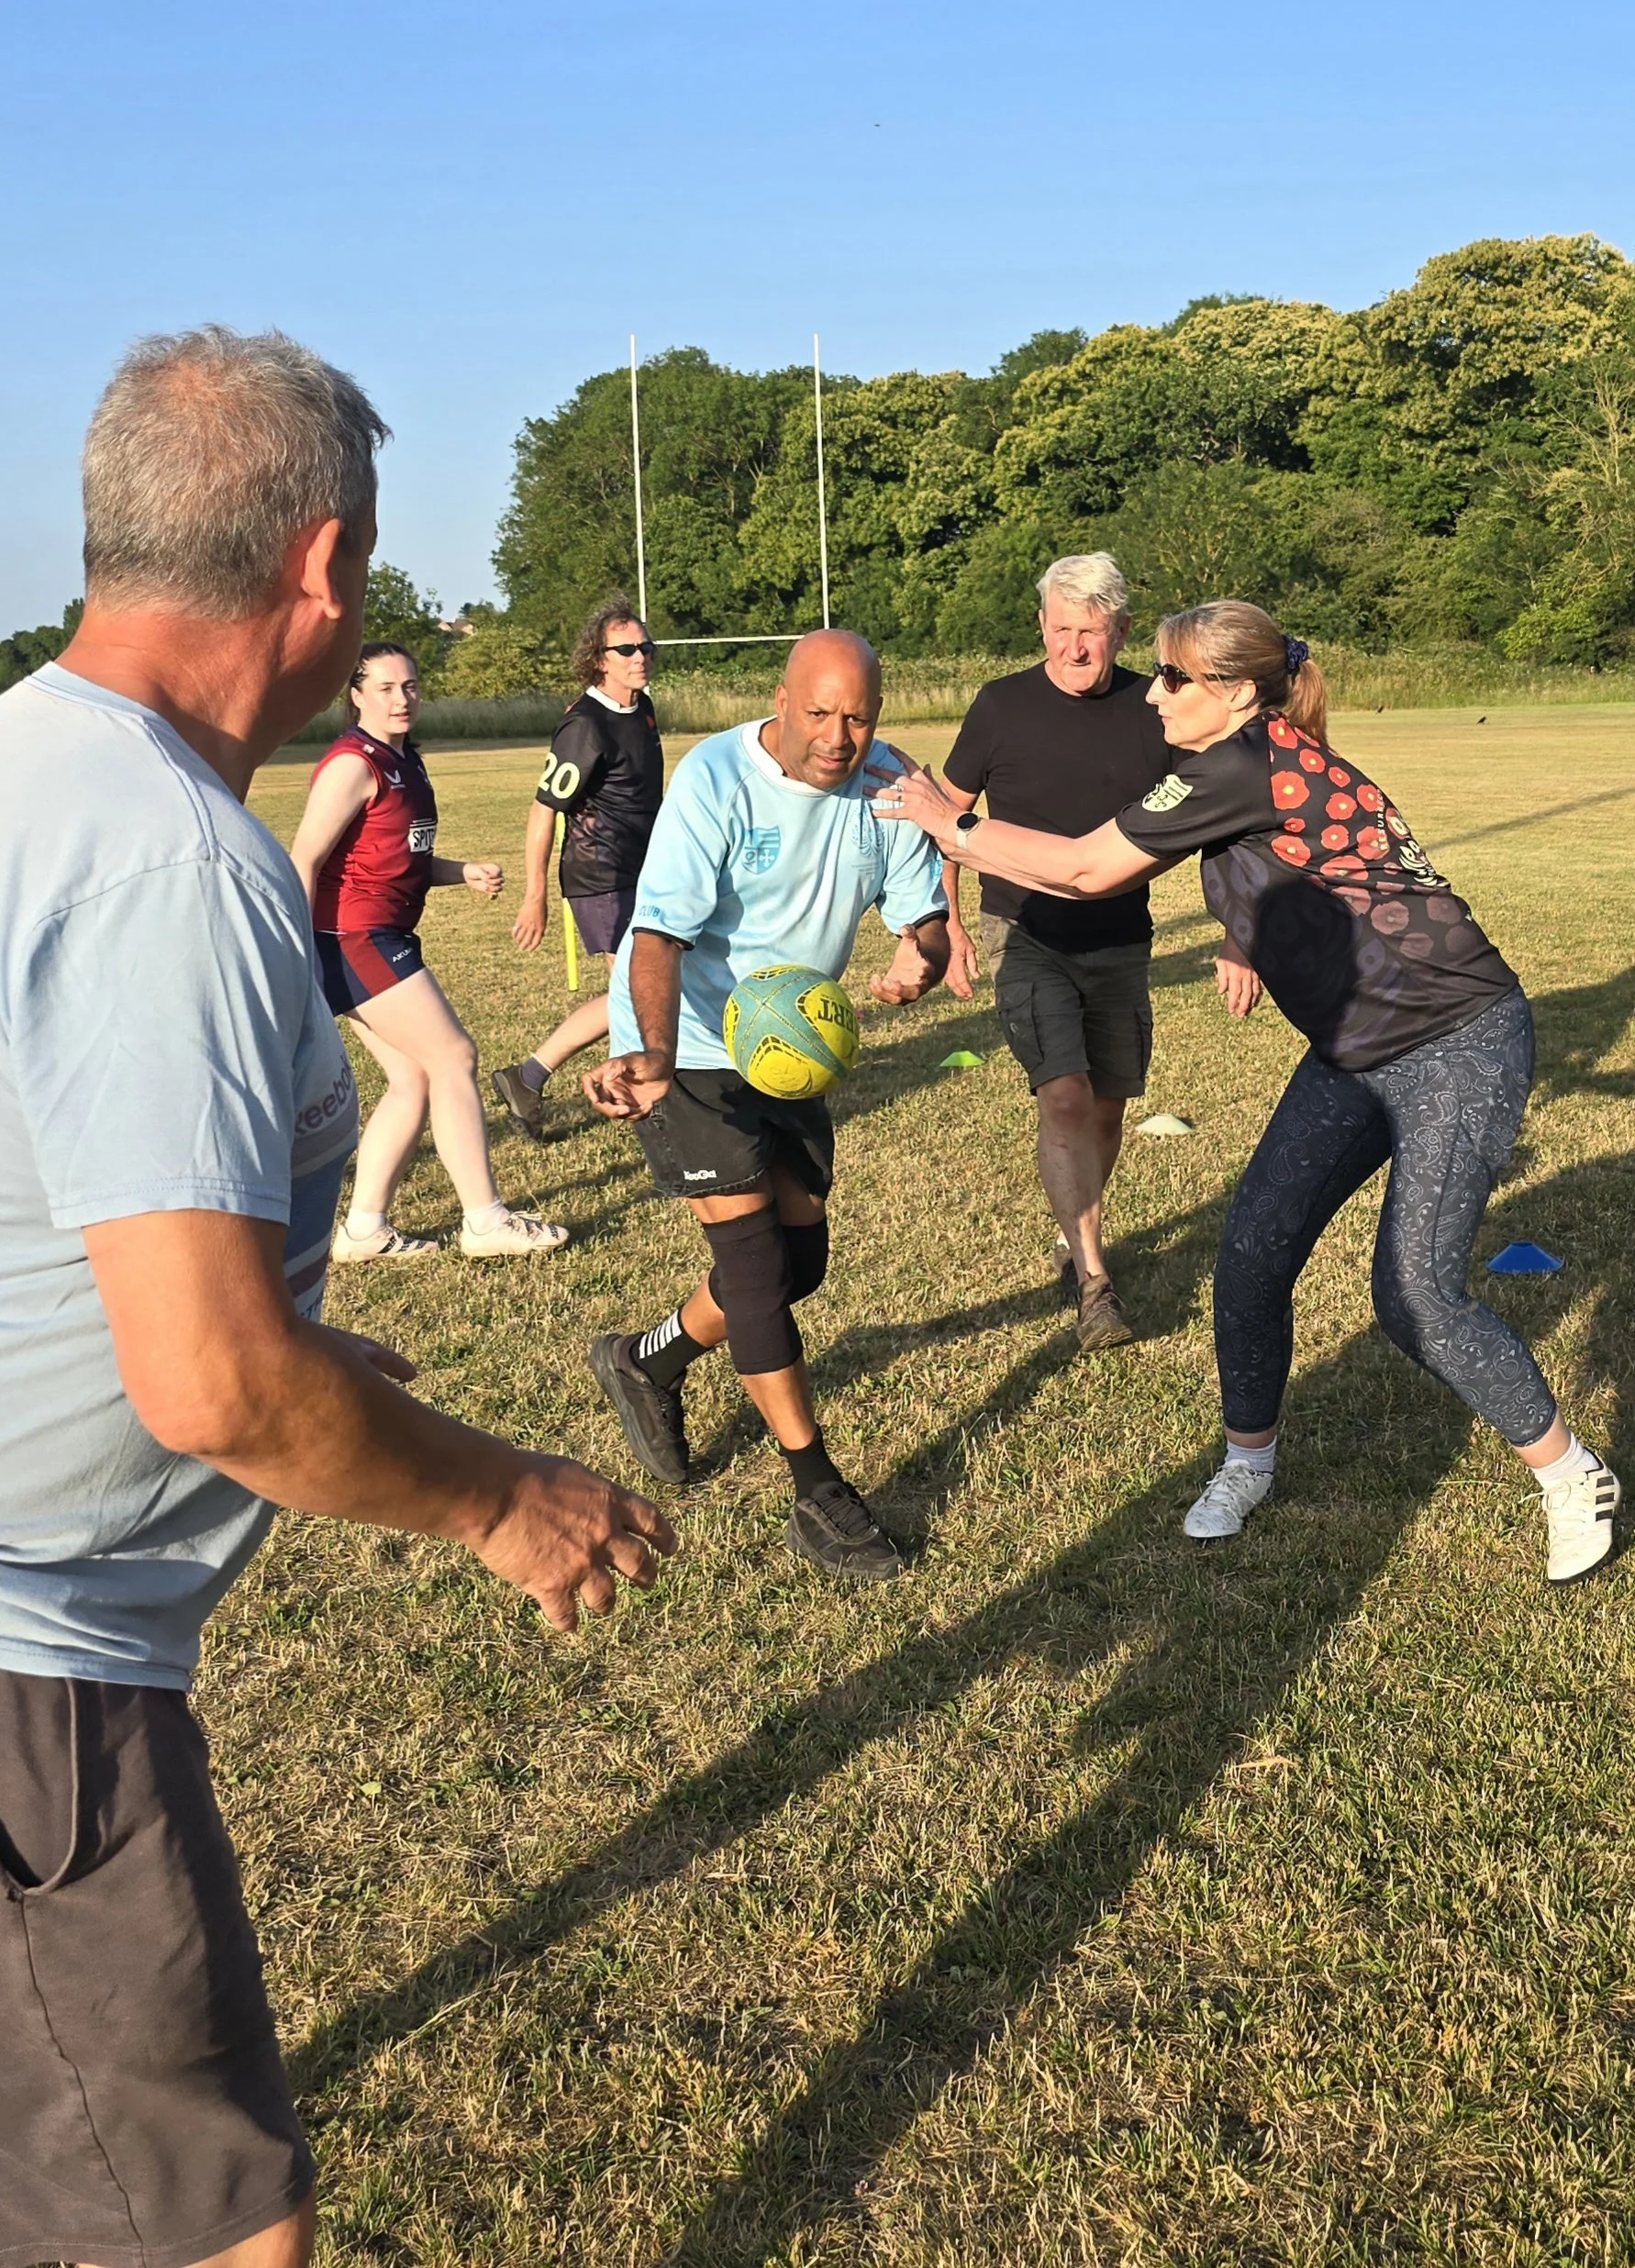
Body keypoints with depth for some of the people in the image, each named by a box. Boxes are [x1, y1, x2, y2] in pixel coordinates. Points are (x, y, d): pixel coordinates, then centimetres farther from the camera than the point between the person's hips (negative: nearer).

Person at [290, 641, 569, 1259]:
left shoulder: (404, 761, 14)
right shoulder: (353, 763, -14)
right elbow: (305, 860, -18)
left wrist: (465, 873, 6)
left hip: (385, 941, 9)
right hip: (352, 939, -9)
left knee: (415, 1079, 9)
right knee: (454, 1056, -6)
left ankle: (364, 1229, 15)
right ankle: (486, 1221, 2)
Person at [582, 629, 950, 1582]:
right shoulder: (717, 780, -23)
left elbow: (926, 915, -7)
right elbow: (659, 936, -29)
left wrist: (921, 957, -32)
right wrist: (654, 1058, -46)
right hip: (687, 1045, -6)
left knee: (801, 1261, 12)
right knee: (753, 1249, -12)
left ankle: (648, 1361, 36)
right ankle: (818, 1492, -5)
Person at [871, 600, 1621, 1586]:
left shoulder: (1245, 766, -22)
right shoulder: (1238, 775, 6)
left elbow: (1085, 869, -15)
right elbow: (1109, 870, 11)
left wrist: (953, 826, -4)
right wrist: (954, 829, 9)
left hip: (1459, 1048, -9)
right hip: (1356, 1054, 9)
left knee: (1417, 1297, -10)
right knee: (1252, 1255, 4)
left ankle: (1574, 1476, 12)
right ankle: (1250, 1463, 24)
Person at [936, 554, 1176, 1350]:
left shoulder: (1154, 711, -4)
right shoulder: (1002, 706, -8)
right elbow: (946, 814, 4)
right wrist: (948, 926, -1)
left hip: (1120, 946, 3)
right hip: (1026, 939, -3)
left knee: (1107, 1108, 11)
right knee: (1065, 1097, -19)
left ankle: (1074, 1239, 35)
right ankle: (1094, 1283, -14)